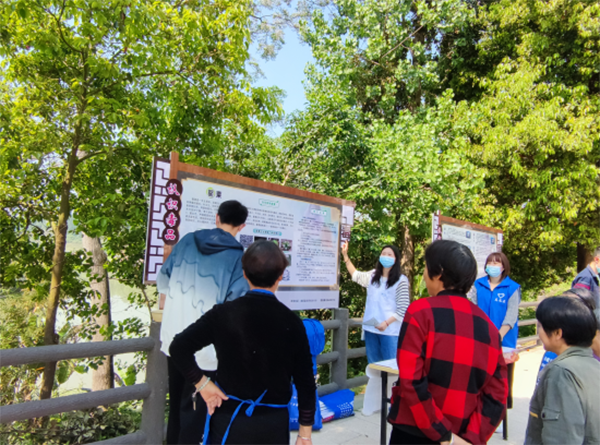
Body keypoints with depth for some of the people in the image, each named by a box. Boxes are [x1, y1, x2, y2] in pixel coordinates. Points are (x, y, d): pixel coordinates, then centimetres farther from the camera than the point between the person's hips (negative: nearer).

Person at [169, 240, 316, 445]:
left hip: (230, 419, 0)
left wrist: (202, 382, -5)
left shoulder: (224, 313, -11)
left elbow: (179, 347, -14)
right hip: (274, 422, 1)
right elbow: (305, 382, -6)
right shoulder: (292, 322, -10)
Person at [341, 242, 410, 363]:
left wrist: (387, 323, -21)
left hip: (390, 330, -6)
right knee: (373, 365, 15)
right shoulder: (373, 275, 10)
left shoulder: (401, 281, -9)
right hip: (371, 329, 6)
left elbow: (403, 308, -10)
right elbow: (355, 275, 24)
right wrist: (345, 254, 17)